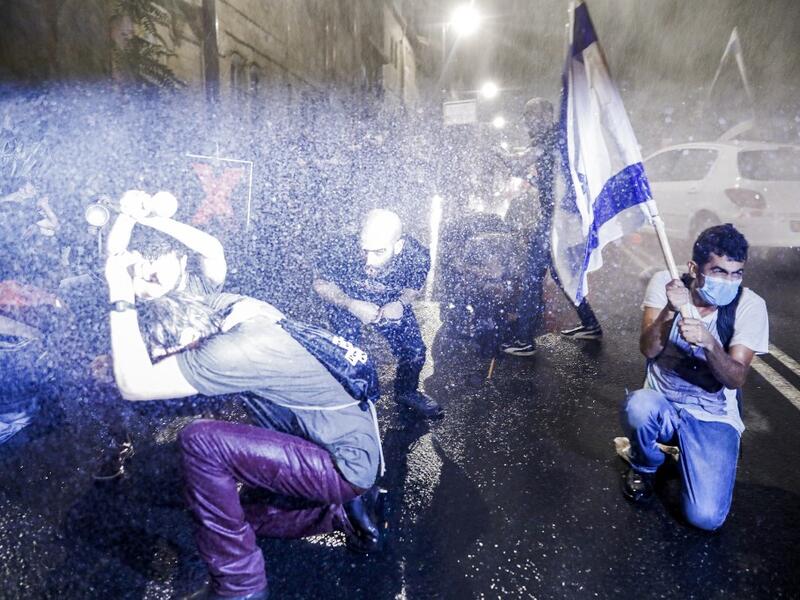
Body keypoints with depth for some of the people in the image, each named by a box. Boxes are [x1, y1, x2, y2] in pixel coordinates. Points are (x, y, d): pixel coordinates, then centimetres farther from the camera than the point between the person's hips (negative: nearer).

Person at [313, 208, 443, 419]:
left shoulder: (417, 256, -30)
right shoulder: (346, 253, -37)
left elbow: (414, 287, -6)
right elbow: (320, 283, -17)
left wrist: (400, 303, -27)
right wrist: (352, 305, -32)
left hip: (391, 303, 2)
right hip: (347, 303, -2)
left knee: (415, 350, -1)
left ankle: (406, 391, 31)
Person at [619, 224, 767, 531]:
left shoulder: (750, 306, -11)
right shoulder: (665, 283, -9)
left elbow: (736, 379, -18)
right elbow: (648, 350, -15)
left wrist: (708, 342, -37)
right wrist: (670, 310, -33)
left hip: (714, 417, 0)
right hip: (662, 405, 1)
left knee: (705, 517, -18)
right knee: (639, 405, -38)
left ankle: (685, 455, 16)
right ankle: (644, 465, -1)